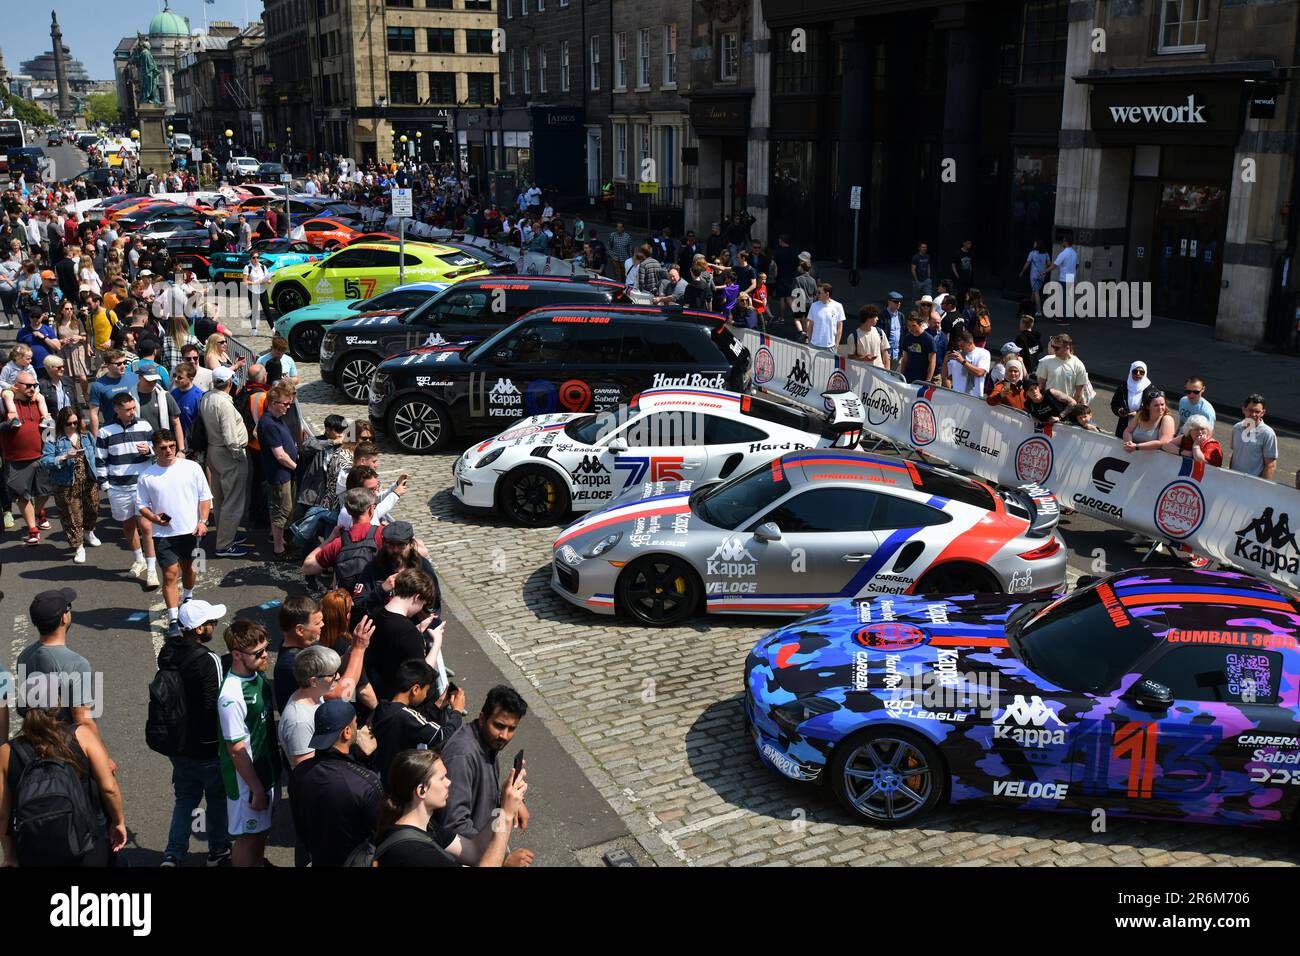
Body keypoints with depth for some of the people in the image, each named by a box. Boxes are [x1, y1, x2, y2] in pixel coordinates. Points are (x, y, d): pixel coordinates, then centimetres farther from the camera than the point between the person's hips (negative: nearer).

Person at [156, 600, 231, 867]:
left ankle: (173, 855, 19)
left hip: (177, 743, 6)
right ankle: (218, 851, 29)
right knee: (218, 800, 15)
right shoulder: (207, 660, -26)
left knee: (185, 798, 20)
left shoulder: (168, 652, -3)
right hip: (207, 746, -6)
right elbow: (215, 705, -24)